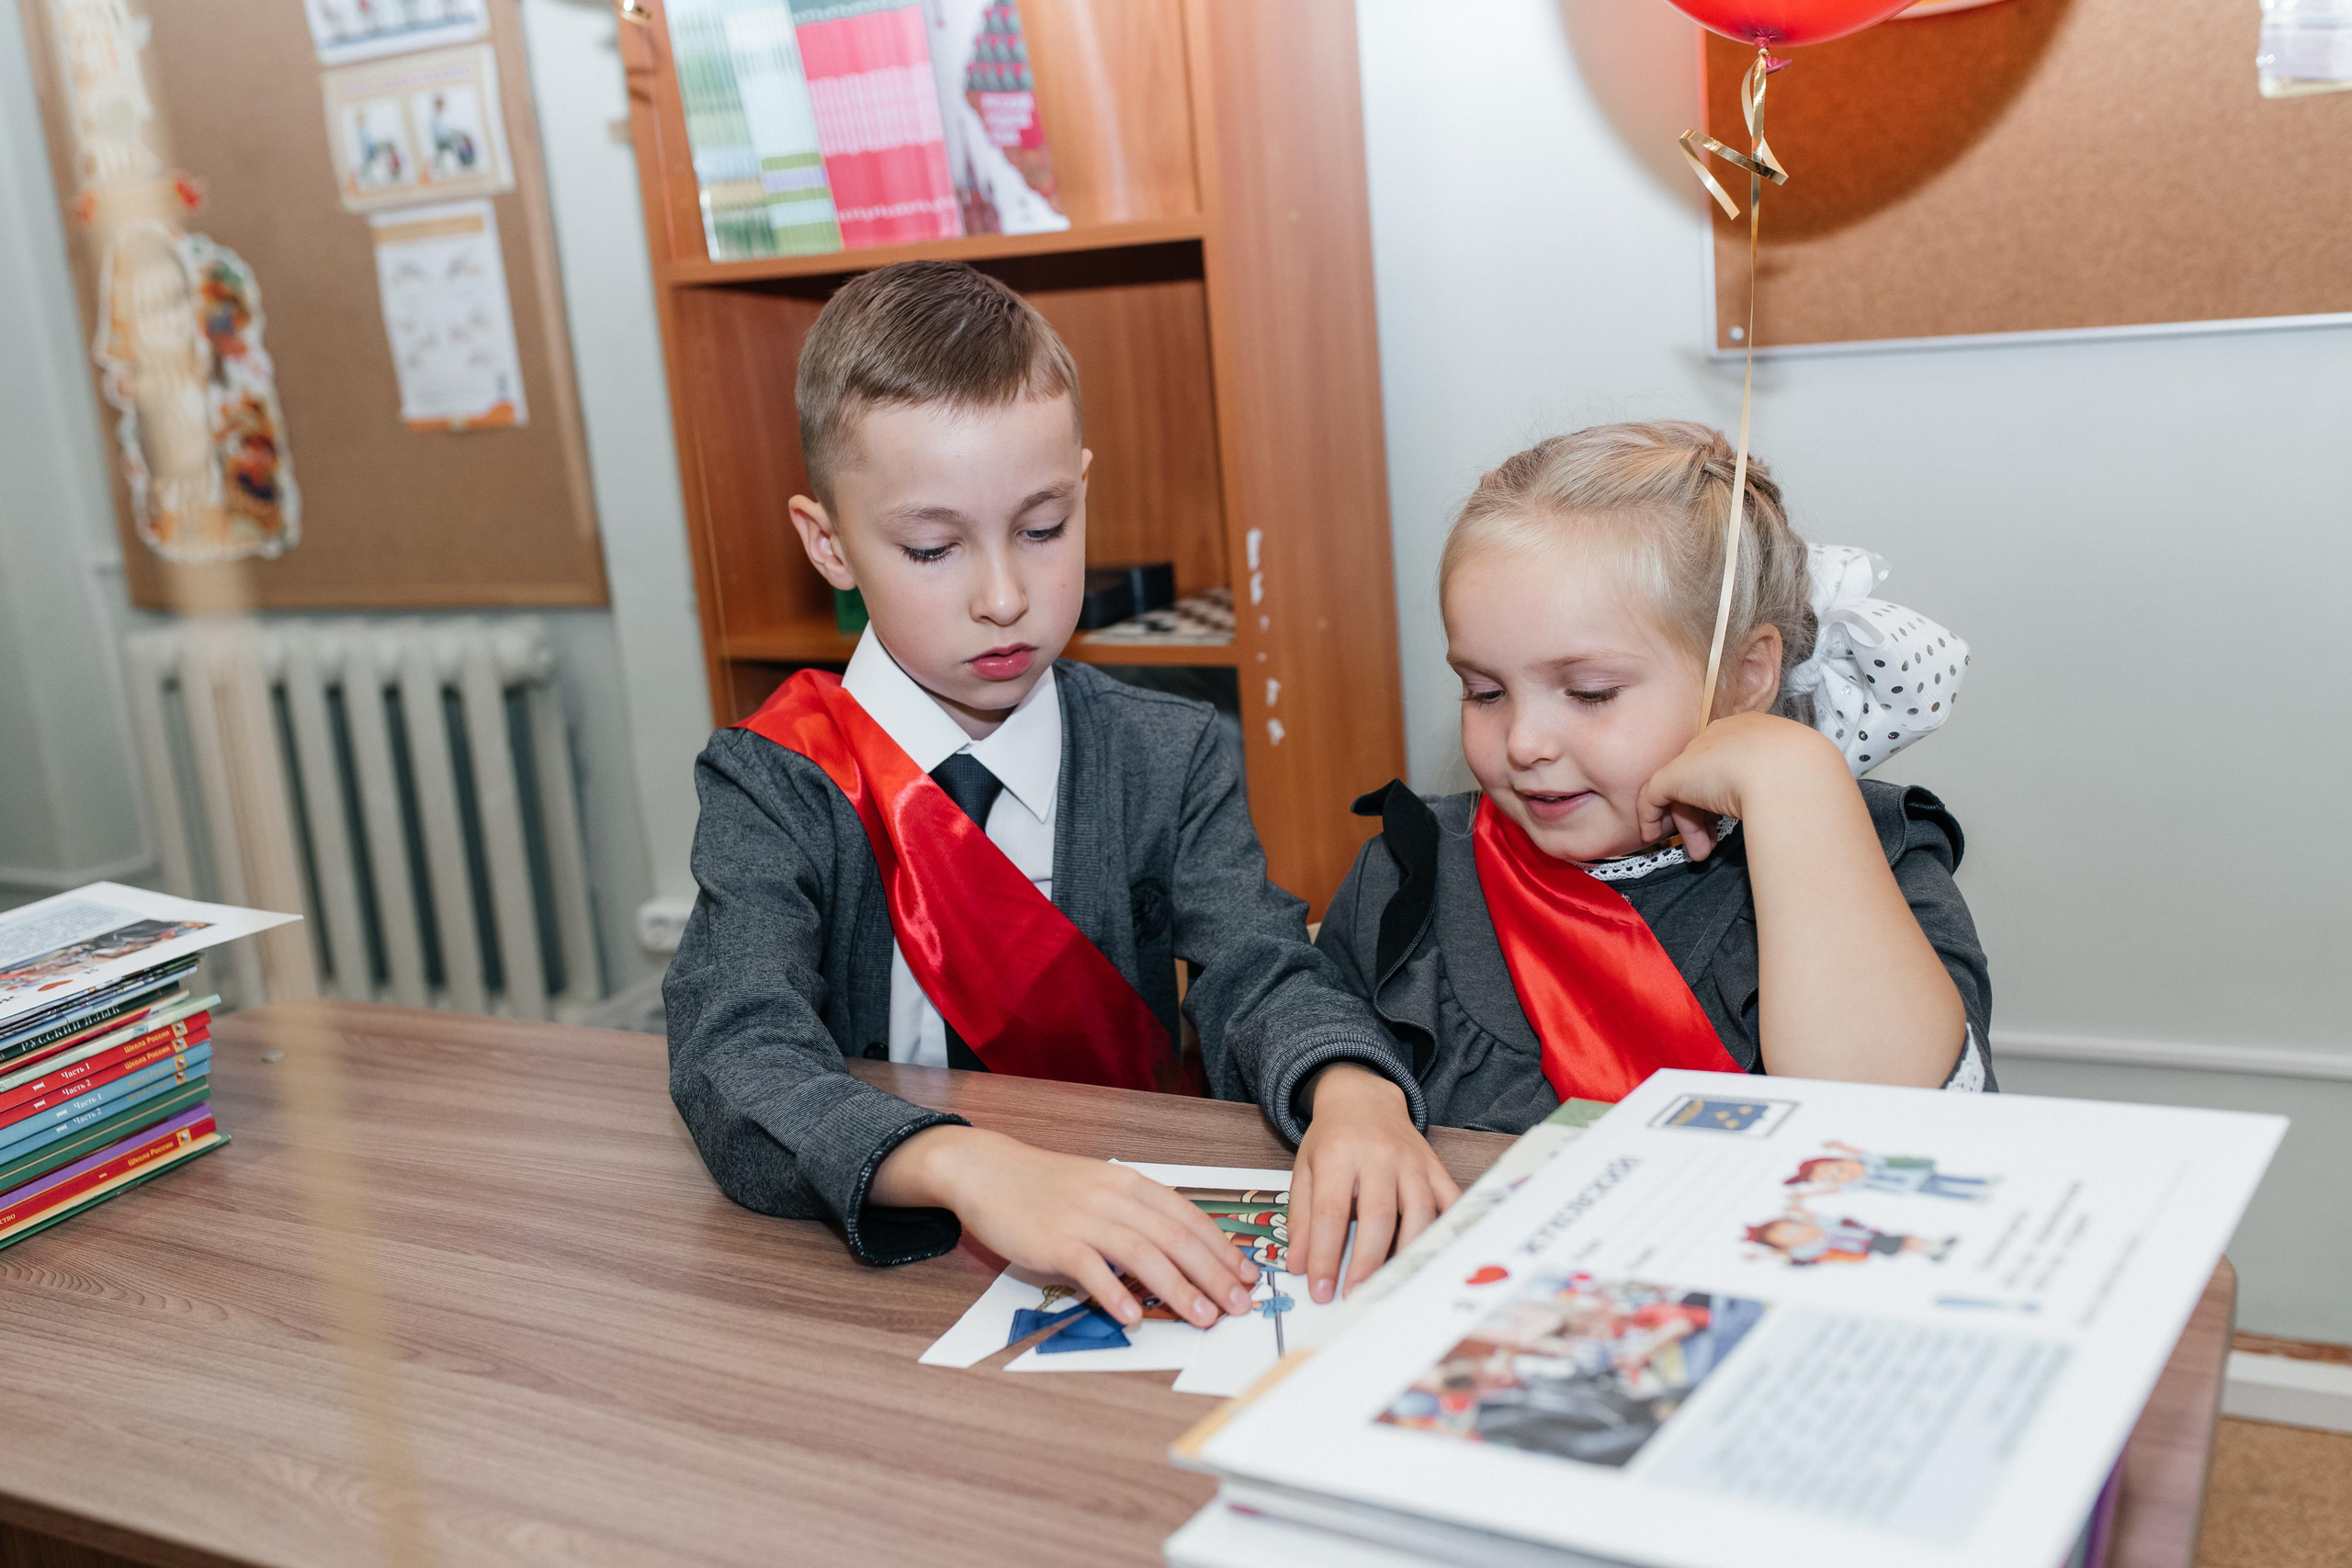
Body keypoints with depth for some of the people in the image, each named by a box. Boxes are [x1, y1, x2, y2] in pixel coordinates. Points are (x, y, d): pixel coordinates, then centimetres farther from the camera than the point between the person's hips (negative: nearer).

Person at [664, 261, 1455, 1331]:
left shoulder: (1171, 761, 3)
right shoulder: (774, 783, -5)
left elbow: (1261, 972, -10)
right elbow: (735, 1056, -20)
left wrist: (1354, 1091, -33)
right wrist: (969, 1167, -39)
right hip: (875, 1277, -1)